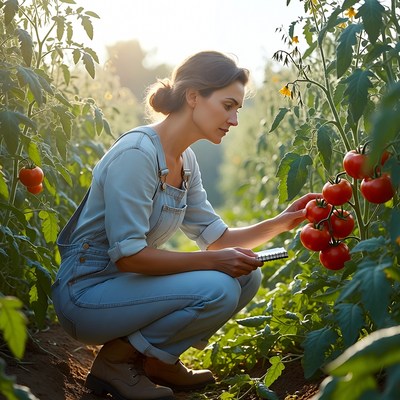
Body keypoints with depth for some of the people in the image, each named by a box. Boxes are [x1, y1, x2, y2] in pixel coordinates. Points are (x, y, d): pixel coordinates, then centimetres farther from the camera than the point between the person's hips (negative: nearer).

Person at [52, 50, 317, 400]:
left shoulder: (186, 160, 6)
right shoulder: (137, 153, -22)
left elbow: (215, 237, 8)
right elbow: (127, 255, -26)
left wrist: (281, 222, -4)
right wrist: (213, 261, -22)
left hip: (131, 281, 9)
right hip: (87, 292, -9)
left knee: (247, 276, -1)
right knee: (217, 289, -26)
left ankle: (158, 360, 11)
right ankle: (114, 360, -7)